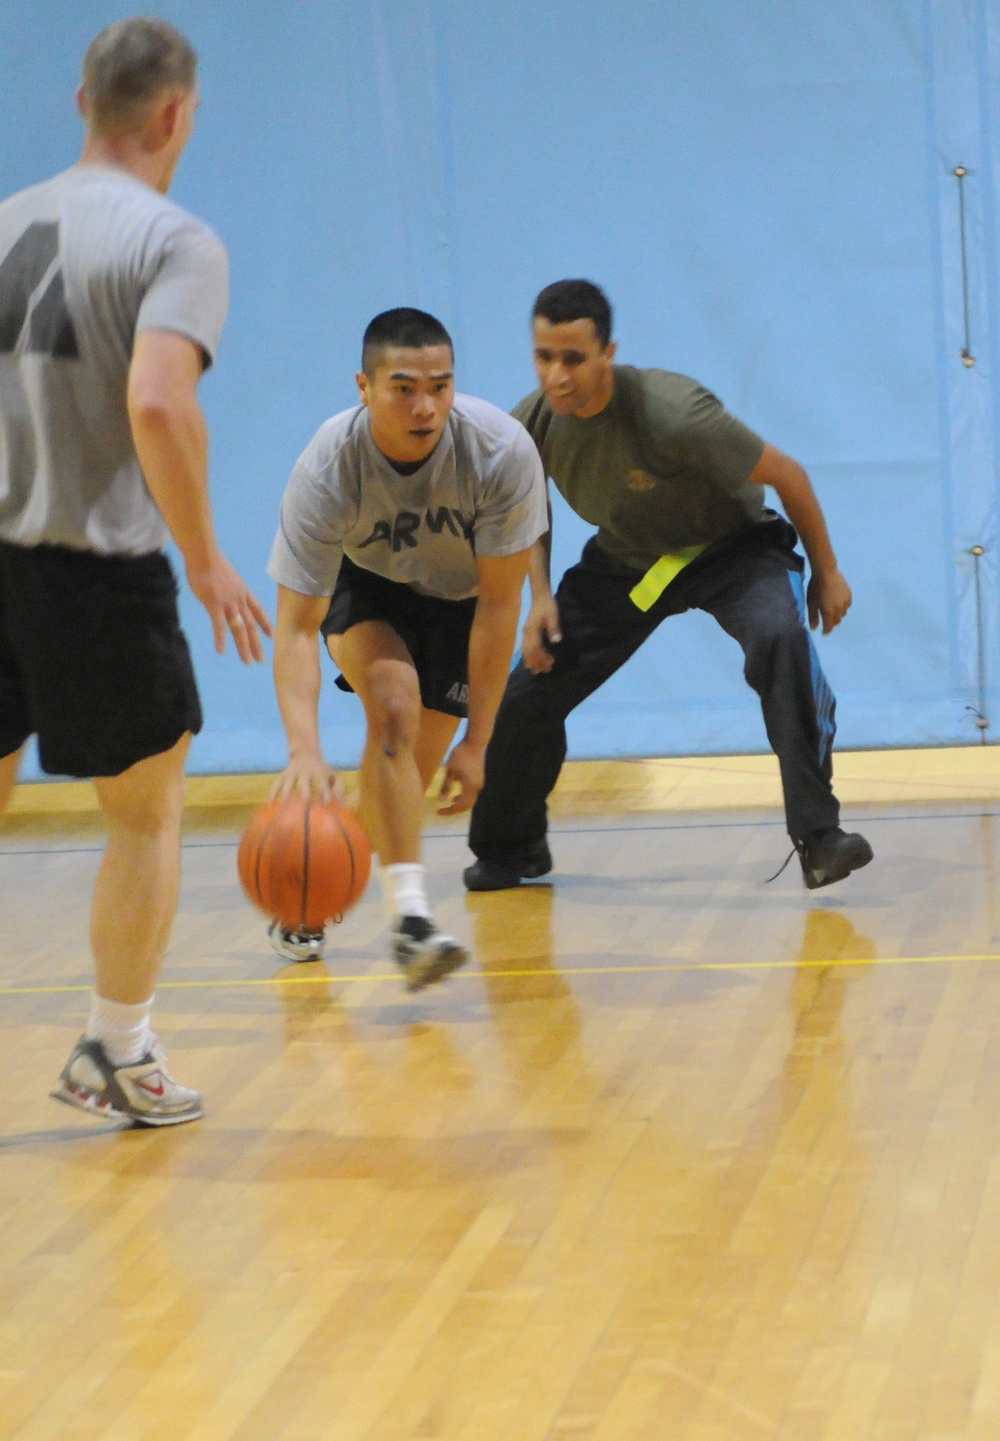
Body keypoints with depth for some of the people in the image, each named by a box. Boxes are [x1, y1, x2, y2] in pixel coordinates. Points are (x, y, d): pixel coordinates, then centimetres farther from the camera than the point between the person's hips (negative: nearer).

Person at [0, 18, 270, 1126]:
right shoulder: (174, 241, -10)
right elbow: (157, 406, -24)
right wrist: (206, 560, -14)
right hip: (94, 564, -5)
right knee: (148, 816, 13)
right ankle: (116, 1056, 18)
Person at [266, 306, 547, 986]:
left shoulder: (503, 452, -34)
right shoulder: (327, 469, -34)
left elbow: (499, 603, -25)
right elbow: (297, 625, -34)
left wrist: (475, 742, -24)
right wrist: (304, 748, -50)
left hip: (460, 598, 2)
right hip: (364, 585, -1)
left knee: (412, 769, -2)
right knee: (394, 703, -30)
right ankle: (410, 917, -35)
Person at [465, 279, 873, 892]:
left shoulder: (671, 413, -36)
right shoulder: (532, 424, -19)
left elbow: (785, 473, -22)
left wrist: (826, 572, -11)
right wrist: (541, 597, -6)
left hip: (729, 547, -5)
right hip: (624, 559, 5)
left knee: (781, 639, -35)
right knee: (527, 689, -2)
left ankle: (819, 837, -30)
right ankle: (509, 850, 25)